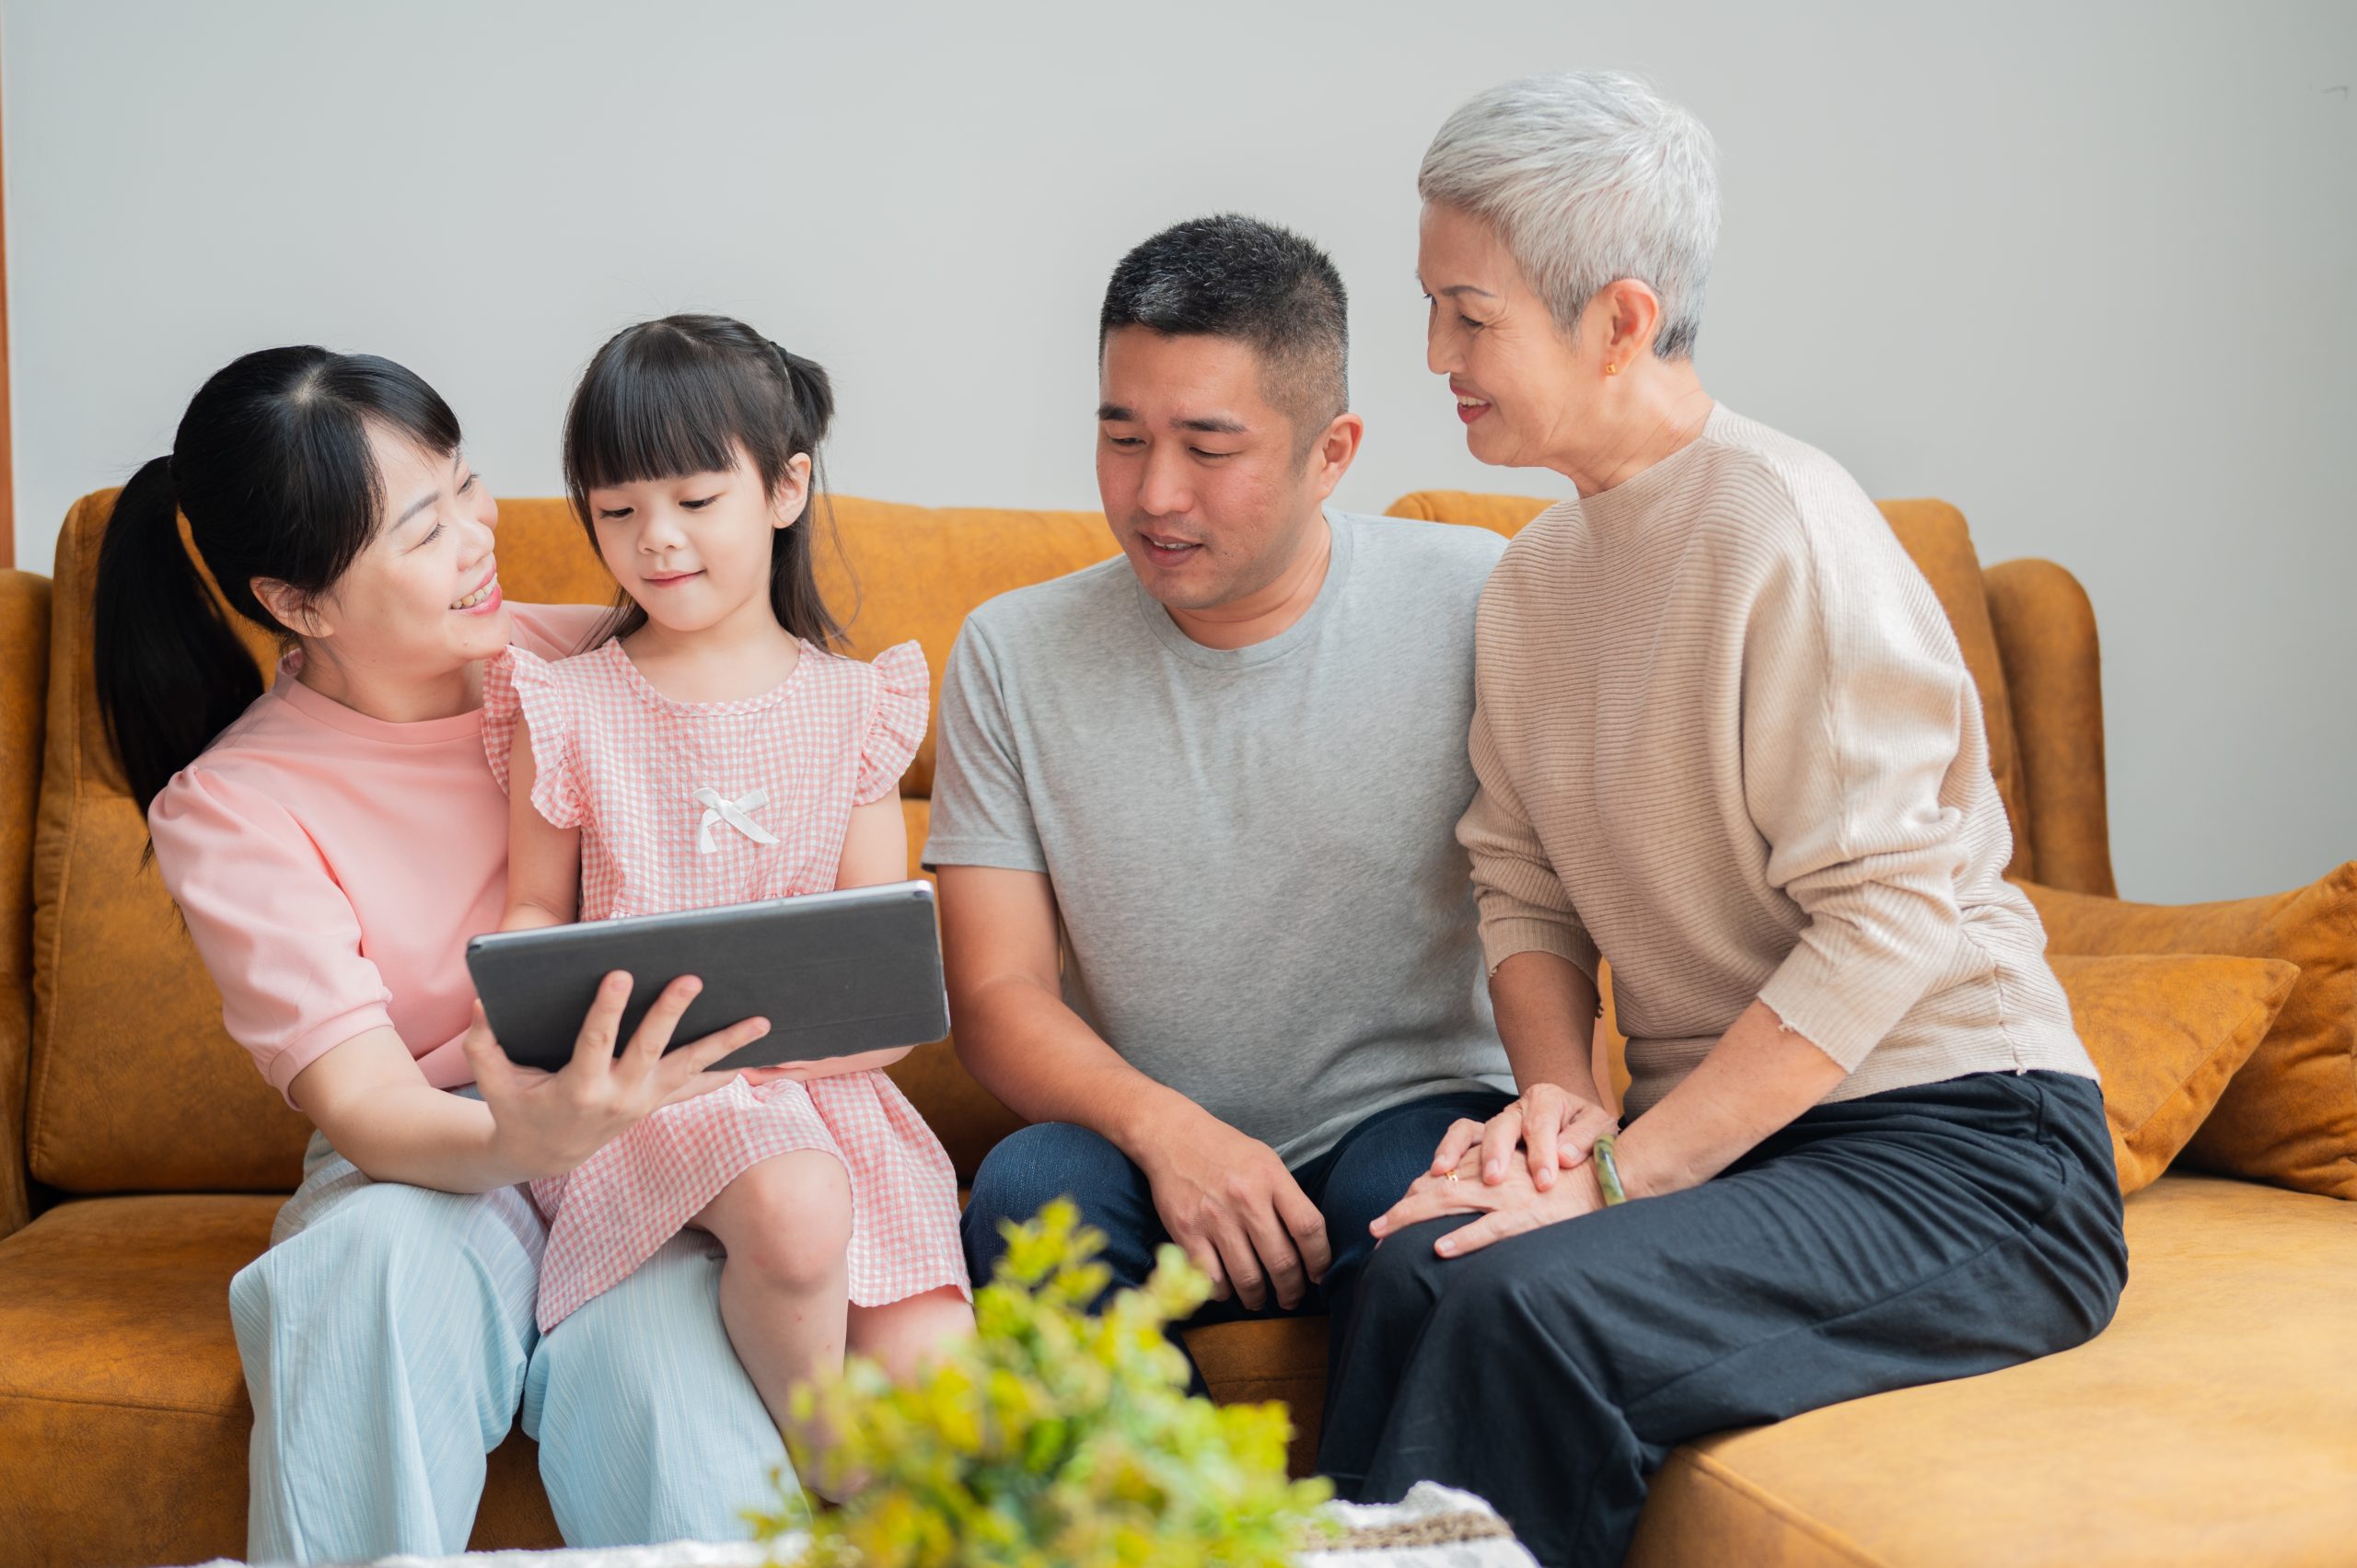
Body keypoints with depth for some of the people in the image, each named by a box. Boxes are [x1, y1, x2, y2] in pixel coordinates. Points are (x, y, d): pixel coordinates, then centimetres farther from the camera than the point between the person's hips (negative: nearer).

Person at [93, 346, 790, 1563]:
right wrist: (525, 1140, -38)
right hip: (427, 1172, 0)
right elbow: (367, 1107, -15)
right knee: (378, 1260, -35)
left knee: (654, 1370, -32)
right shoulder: (229, 809, -5)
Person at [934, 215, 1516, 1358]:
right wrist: (1163, 1126, -22)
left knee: (1414, 1193, -35)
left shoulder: (1476, 603, -4)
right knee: (1029, 1184, -30)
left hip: (1416, 1114, -1)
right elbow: (996, 991, -2)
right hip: (1145, 1154, 2)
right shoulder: (1014, 654, 1)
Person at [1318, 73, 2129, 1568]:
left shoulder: (1782, 522, -14)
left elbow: (1888, 916, -18)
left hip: (1957, 1148, -6)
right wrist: (1563, 1098, -10)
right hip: (1723, 1144, 6)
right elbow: (1525, 890, 10)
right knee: (1422, 1264, -23)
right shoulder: (1534, 577, 11)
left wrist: (1624, 1169, -20)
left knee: (1529, 1305, -30)